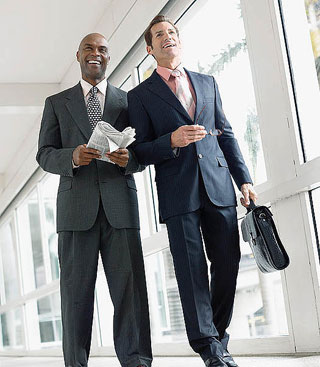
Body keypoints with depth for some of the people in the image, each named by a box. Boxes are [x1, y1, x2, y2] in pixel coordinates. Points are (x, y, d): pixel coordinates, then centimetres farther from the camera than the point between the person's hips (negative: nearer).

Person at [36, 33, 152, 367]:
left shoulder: (129, 101, 17)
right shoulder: (56, 103, 16)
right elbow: (44, 154, 10)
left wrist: (129, 158, -10)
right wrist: (72, 157, -12)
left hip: (120, 204, 0)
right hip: (76, 206, 0)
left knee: (129, 284, -5)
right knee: (76, 289, 0)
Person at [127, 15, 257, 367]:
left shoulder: (207, 83, 18)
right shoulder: (140, 95, 7)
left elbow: (226, 134, 17)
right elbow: (140, 152, 2)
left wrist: (244, 179, 9)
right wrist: (171, 141, -17)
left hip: (218, 185, 4)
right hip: (178, 192, -3)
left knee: (227, 262, 3)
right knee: (192, 269, -3)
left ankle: (218, 338, 20)